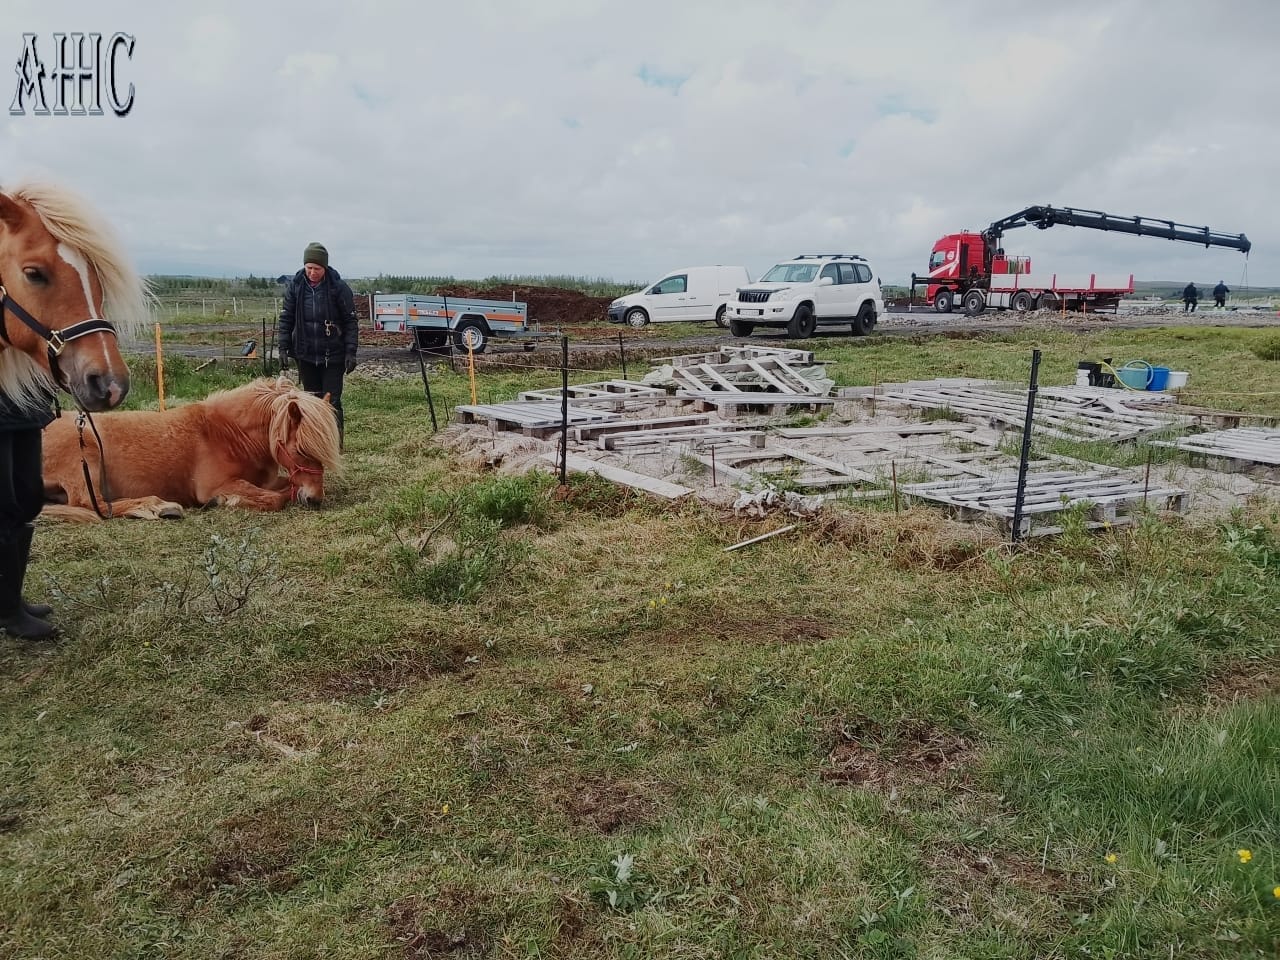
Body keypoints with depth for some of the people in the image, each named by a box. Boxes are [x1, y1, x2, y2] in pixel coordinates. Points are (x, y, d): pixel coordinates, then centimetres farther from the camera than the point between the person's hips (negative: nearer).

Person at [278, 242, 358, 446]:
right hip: (305, 355, 3)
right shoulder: (295, 286, -1)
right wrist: (283, 348, 1)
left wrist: (351, 352, -11)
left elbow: (351, 322, -6)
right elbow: (286, 319, 6)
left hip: (333, 355, -3)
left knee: (331, 400, -4)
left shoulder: (339, 287, -10)